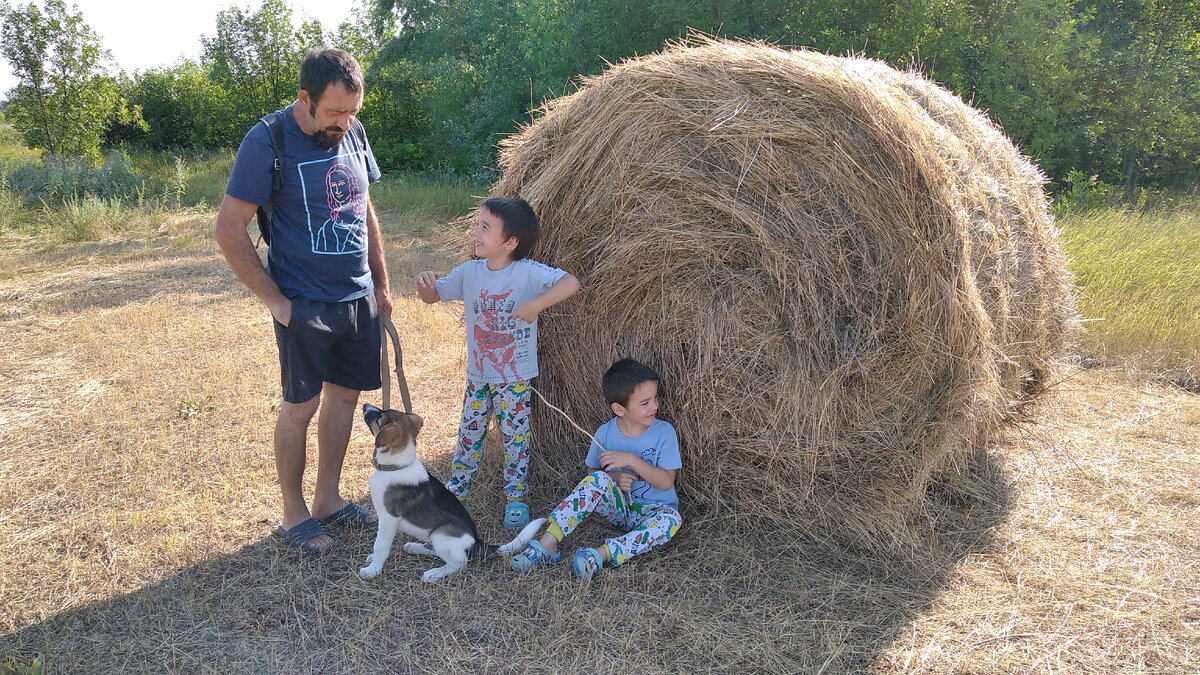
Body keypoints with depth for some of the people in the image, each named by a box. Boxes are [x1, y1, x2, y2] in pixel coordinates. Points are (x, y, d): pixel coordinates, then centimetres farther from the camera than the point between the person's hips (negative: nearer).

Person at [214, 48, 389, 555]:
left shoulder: (352, 133, 4)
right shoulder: (267, 142, -14)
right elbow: (229, 230, -12)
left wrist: (380, 283, 14)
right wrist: (274, 299, -12)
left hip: (358, 299, 6)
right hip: (304, 304, -6)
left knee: (344, 394, 12)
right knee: (301, 405, 3)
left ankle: (328, 499, 28)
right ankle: (293, 514, 21)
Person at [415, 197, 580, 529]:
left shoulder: (528, 272, -18)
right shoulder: (469, 272, -4)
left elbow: (571, 282, -28)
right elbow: (432, 296, 3)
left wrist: (536, 304, -36)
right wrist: (424, 283, -20)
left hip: (516, 377, -4)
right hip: (478, 374, 4)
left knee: (515, 436, 7)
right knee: (470, 432, 17)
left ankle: (516, 497, 24)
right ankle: (458, 485, 36)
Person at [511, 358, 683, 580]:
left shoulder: (664, 432, -11)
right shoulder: (605, 433, -6)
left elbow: (666, 481, -14)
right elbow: (592, 472, 5)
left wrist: (631, 460, -26)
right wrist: (614, 477, -17)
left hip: (652, 511, -1)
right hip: (619, 506, 1)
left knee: (671, 518, -36)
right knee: (599, 479, -30)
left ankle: (602, 554, -42)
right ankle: (548, 544, -34)